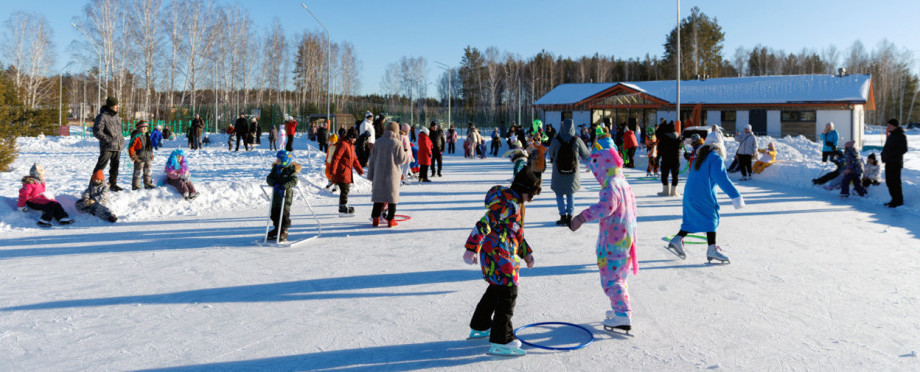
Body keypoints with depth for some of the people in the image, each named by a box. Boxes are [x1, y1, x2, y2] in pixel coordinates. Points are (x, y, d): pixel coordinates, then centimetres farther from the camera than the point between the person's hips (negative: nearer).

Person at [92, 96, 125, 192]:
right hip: (107, 147, -8)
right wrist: (108, 139, -19)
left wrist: (121, 139, 13)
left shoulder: (116, 116, 13)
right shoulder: (102, 116, -11)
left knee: (115, 166, 15)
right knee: (101, 166, -8)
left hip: (117, 146, 8)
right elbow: (97, 131, -15)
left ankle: (113, 184, 26)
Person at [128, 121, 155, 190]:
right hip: (139, 158, -7)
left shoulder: (147, 136, 14)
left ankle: (148, 183, 22)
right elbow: (131, 147, -10)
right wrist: (133, 156, -13)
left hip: (147, 158, 7)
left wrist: (151, 154, 22)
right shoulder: (136, 136, -10)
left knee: (147, 170, 12)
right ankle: (135, 185, 2)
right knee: (138, 171, -5)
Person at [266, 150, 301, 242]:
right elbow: (269, 178, 2)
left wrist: (283, 187, -34)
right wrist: (275, 184, -18)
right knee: (274, 212, 11)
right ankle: (277, 229, 28)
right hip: (276, 194, 6)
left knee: (284, 213, -6)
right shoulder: (275, 168, 8)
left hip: (286, 194, -6)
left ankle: (284, 232, 4)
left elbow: (294, 181, -22)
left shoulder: (291, 169, -10)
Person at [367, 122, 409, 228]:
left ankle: (375, 218, 13)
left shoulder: (378, 142, 1)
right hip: (392, 175, -3)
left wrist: (371, 175, 12)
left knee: (378, 195, 12)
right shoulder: (397, 143, -10)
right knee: (392, 196, 6)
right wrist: (407, 156, 17)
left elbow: (372, 159, 4)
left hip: (379, 175, 3)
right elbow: (401, 160, -6)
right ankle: (390, 220, 8)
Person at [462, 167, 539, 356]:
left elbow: (516, 233, 26)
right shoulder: (508, 205, -18)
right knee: (508, 292, -9)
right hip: (498, 255, -11)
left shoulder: (515, 204, 17)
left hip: (500, 254, 11)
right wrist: (472, 248, -27)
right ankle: (501, 341, -5)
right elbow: (484, 224, -25)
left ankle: (480, 327, 39)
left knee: (496, 289, 23)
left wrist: (526, 252, 20)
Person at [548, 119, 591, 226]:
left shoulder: (556, 141, -14)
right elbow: (586, 156, 0)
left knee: (559, 194, 13)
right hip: (573, 173, 1)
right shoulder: (577, 141, -11)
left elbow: (551, 154, 2)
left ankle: (563, 217, 7)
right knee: (570, 194, 17)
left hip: (558, 174, -1)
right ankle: (569, 217, 15)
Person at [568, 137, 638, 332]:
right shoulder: (624, 183, 15)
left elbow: (606, 206, -35)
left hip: (613, 241, -10)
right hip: (626, 237, 11)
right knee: (618, 276, 22)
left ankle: (622, 316, -5)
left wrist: (582, 217, -37)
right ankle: (620, 309, 34)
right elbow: (632, 206, 26)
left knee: (610, 279, -6)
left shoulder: (612, 186, -18)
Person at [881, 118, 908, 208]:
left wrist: (891, 154, -23)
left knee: (895, 182, -7)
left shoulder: (901, 136, -10)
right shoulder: (891, 135, 17)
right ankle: (895, 199, 22)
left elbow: (903, 149, -18)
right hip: (889, 162, 9)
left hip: (896, 163, -9)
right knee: (889, 182, 12)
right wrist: (884, 154, 7)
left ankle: (898, 201, -1)